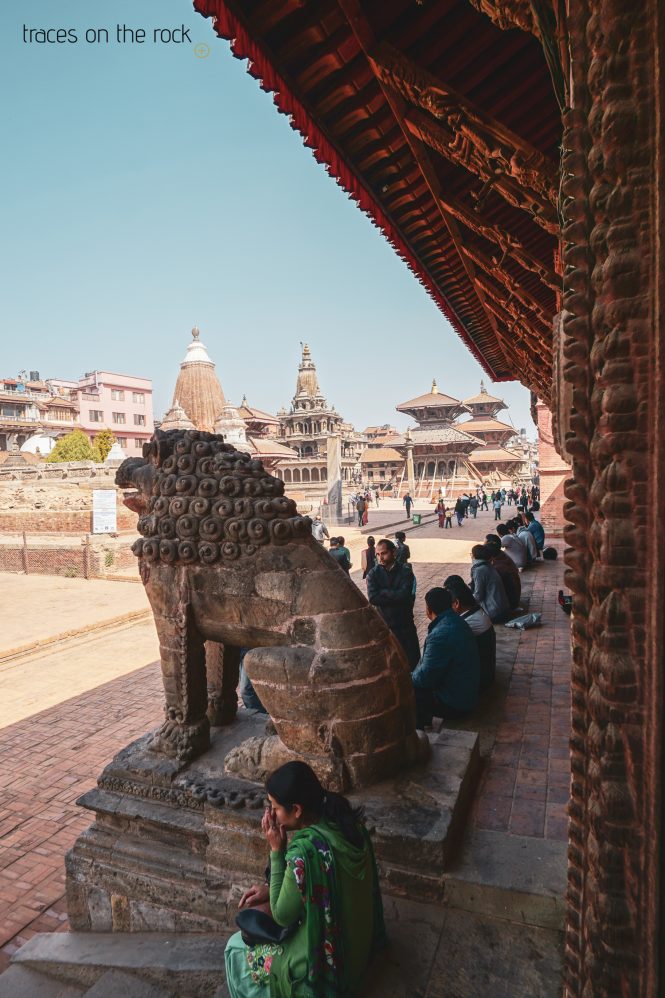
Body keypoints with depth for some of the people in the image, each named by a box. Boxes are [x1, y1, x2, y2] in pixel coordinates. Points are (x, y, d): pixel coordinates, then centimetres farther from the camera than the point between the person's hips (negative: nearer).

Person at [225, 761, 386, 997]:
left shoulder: (305, 850, -34)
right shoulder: (347, 823, -11)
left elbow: (282, 915, -18)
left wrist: (276, 850, -18)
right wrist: (271, 889, 2)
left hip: (326, 960, -7)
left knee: (237, 948, 14)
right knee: (256, 912, 22)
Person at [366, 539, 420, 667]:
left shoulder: (405, 571, -7)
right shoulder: (373, 574, -3)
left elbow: (404, 595, -21)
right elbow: (372, 598, -17)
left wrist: (383, 593, -15)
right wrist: (395, 596, -17)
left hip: (405, 624, -1)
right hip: (383, 625, 1)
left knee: (413, 661, 10)